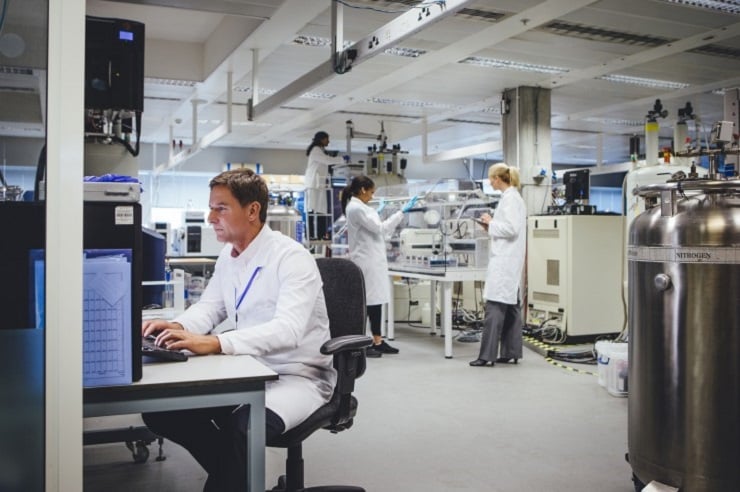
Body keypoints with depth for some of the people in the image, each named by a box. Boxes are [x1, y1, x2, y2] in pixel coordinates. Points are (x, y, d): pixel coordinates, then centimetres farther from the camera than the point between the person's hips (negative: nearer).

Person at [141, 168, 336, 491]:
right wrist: (178, 327, -12)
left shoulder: (292, 258, -20)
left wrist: (214, 343, -44)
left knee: (246, 425, -38)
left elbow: (288, 330, -33)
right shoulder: (228, 257, 6)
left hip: (298, 377, -8)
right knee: (162, 408, -5)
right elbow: (209, 307, 12)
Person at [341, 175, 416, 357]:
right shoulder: (356, 208, -17)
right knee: (366, 302, -4)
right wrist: (402, 212, -11)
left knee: (375, 300, 10)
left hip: (372, 260, 10)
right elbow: (379, 228, -17)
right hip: (366, 261, -10)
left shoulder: (358, 207, 14)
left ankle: (377, 341, 16)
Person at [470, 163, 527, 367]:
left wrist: (491, 222, -9)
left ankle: (487, 355, -10)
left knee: (495, 307, -10)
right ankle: (511, 352, 15)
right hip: (508, 260, 10)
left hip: (504, 261, -10)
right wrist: (491, 226, 10)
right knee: (510, 306, 11)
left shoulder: (509, 198, -13)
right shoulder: (513, 196, 17)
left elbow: (512, 229, -21)